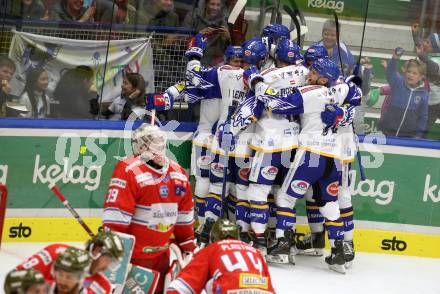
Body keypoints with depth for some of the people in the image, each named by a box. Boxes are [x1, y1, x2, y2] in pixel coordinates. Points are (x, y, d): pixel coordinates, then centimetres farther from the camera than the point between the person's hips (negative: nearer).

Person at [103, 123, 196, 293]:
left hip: (162, 255, 7)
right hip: (132, 256, -7)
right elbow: (115, 216, -17)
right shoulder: (128, 171, -15)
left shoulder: (178, 173, 7)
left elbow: (184, 217, 16)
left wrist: (188, 247, 17)